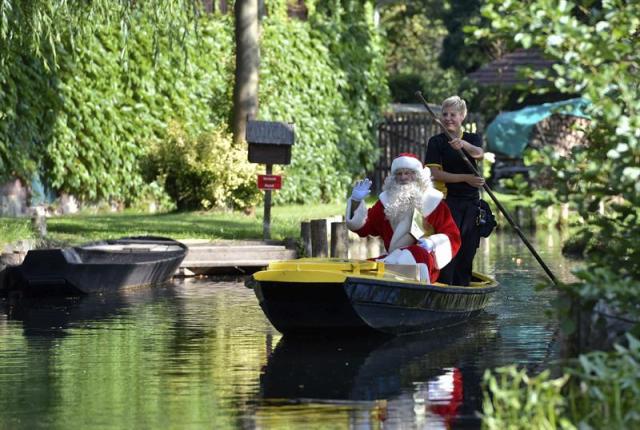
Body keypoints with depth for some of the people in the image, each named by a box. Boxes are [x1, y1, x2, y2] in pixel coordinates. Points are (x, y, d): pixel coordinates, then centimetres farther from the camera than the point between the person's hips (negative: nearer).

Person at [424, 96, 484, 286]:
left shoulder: (473, 138, 11)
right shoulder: (436, 142, 4)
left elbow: (479, 153, -14)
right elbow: (435, 173, -9)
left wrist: (463, 144, -36)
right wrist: (466, 178, -16)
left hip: (471, 202, 4)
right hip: (448, 201, -4)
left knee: (468, 250, 4)